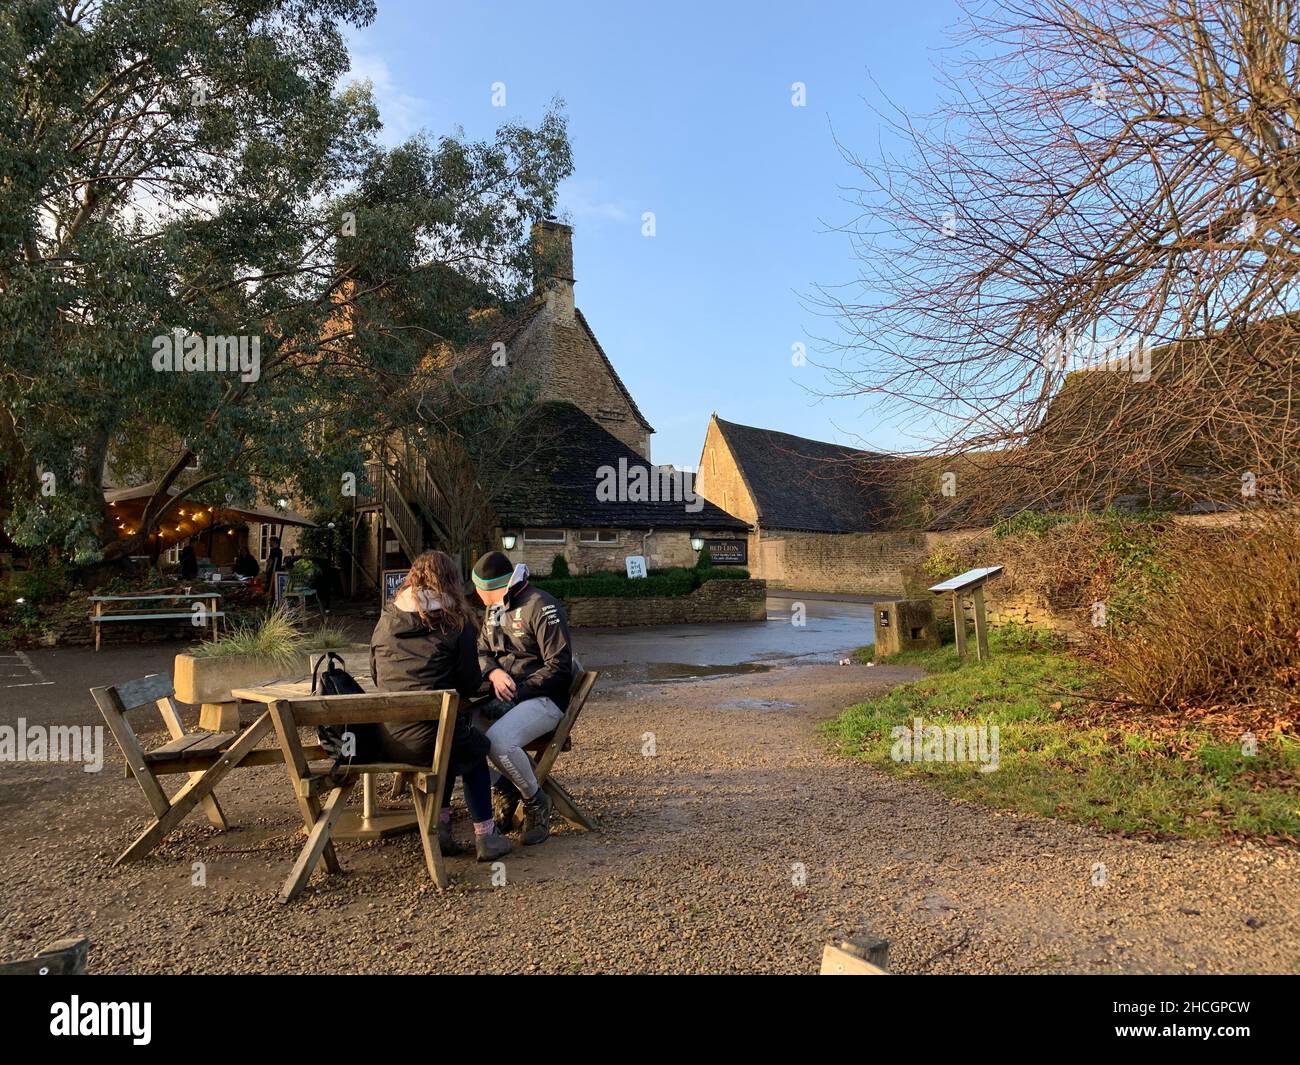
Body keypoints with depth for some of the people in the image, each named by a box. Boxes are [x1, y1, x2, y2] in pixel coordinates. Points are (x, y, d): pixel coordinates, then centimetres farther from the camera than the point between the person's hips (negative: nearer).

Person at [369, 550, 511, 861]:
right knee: (474, 749, 27)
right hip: (428, 738, -5)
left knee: (457, 744, 32)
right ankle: (485, 835, 24)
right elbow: (470, 684, -1)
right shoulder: (457, 622, -3)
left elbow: (375, 675, 19)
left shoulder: (386, 619, 10)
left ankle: (440, 825, 29)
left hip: (386, 742, 5)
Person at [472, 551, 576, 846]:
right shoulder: (494, 609, 16)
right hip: (504, 697, 8)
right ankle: (505, 789, 0)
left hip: (544, 698, -8)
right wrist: (494, 673, -6)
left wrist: (515, 692, -20)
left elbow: (559, 669, -15)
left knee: (497, 740, -32)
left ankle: (535, 801, -6)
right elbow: (481, 652, 18)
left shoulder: (541, 607, -12)